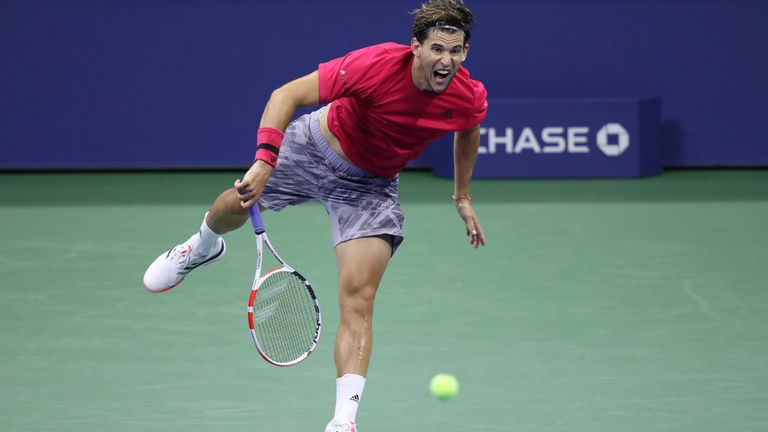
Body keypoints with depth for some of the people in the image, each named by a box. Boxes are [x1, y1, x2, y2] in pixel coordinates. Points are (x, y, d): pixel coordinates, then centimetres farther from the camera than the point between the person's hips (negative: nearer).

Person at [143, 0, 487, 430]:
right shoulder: (377, 65, -35)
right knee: (234, 208, 15)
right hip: (316, 146, 0)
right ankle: (202, 247, 56)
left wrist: (462, 196, 12)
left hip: (370, 185, 0)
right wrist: (264, 160, -44)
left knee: (358, 300, -15)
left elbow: (468, 132, 6)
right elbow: (287, 95, -32)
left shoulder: (470, 97, -23)